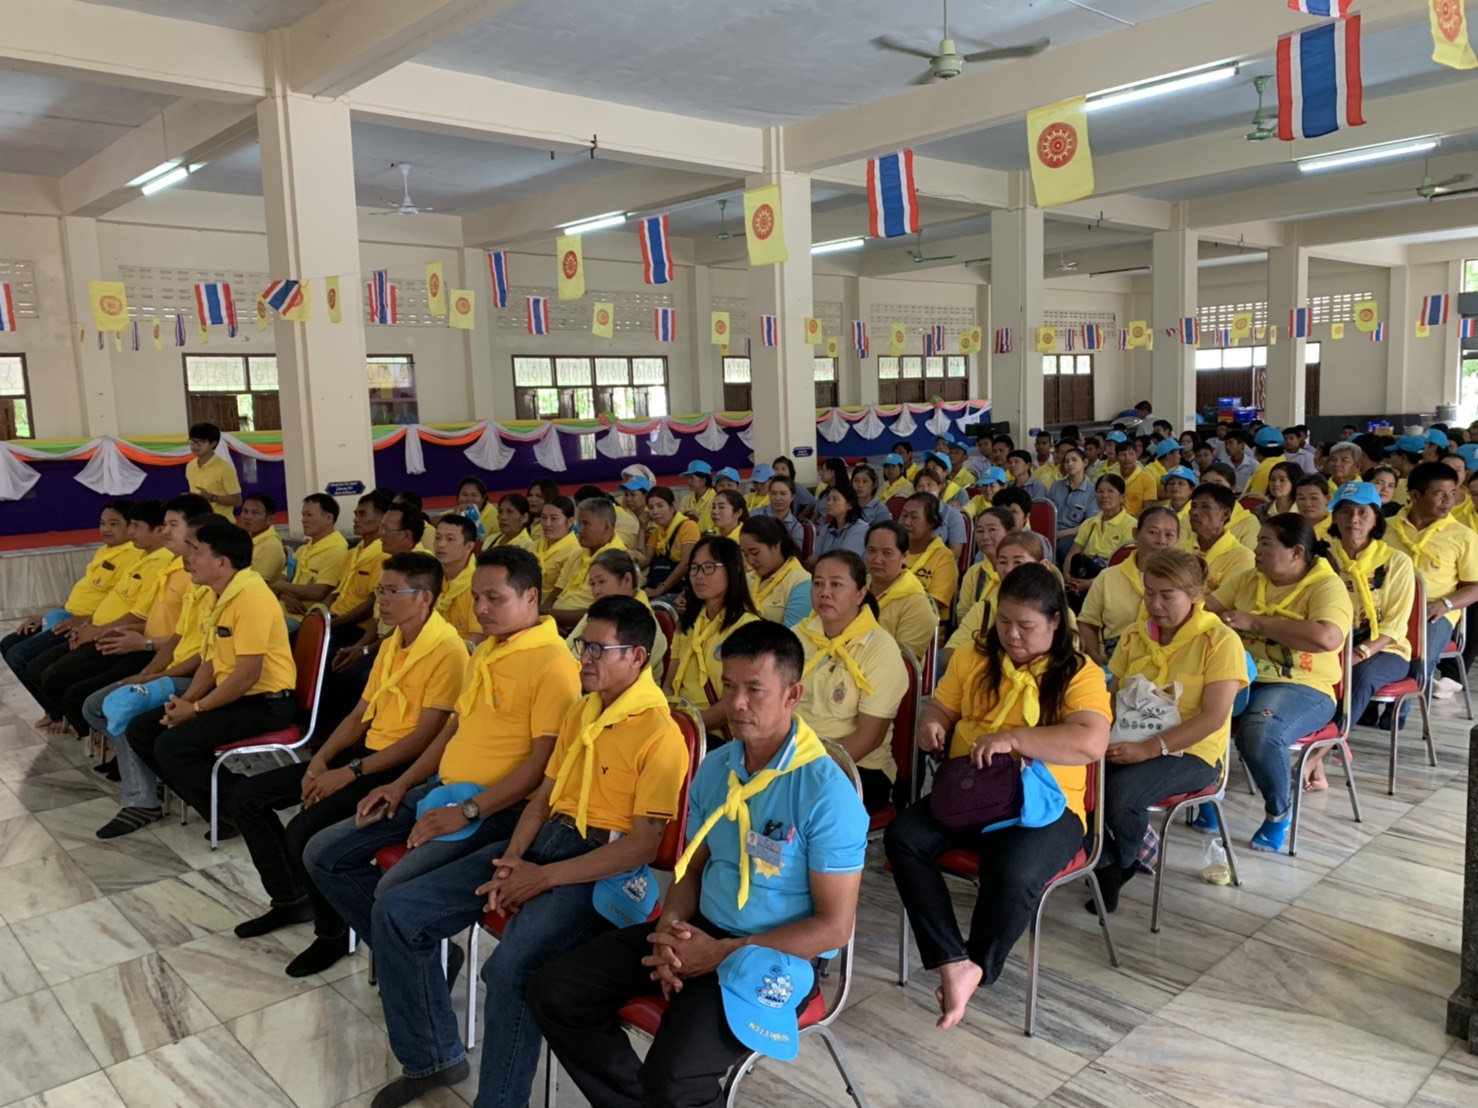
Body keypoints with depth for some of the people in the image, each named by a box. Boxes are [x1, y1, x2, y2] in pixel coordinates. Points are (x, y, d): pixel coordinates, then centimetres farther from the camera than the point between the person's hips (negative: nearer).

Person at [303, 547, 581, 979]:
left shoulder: (554, 665, -16)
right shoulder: (484, 651, 15)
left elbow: (543, 762, -21)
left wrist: (468, 812, -23)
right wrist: (401, 784, 12)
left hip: (496, 811, -10)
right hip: (440, 790, 10)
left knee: (394, 891, -27)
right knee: (323, 854, 5)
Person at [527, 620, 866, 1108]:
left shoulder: (827, 792, -19)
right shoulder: (713, 768, 3)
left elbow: (835, 926, -17)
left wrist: (722, 954, -19)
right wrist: (671, 926, -8)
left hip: (776, 956, -7)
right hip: (701, 931, 7)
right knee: (553, 992, -1)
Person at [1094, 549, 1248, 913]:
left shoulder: (1220, 641, -9)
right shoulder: (1134, 637, 9)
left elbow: (1213, 717, -16)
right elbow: (1113, 696, 11)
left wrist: (1150, 749, -24)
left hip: (1190, 752, -5)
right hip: (1130, 746, 5)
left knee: (1122, 792, -32)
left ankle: (1123, 864, 1)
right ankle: (1105, 865, -3)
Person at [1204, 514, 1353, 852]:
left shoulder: (1327, 586, -7)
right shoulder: (1247, 580, 12)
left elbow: (1327, 638, -25)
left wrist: (1254, 622, -21)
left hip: (1301, 687, -5)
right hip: (1241, 676, 5)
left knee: (1259, 733, -35)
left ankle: (1278, 814, -3)